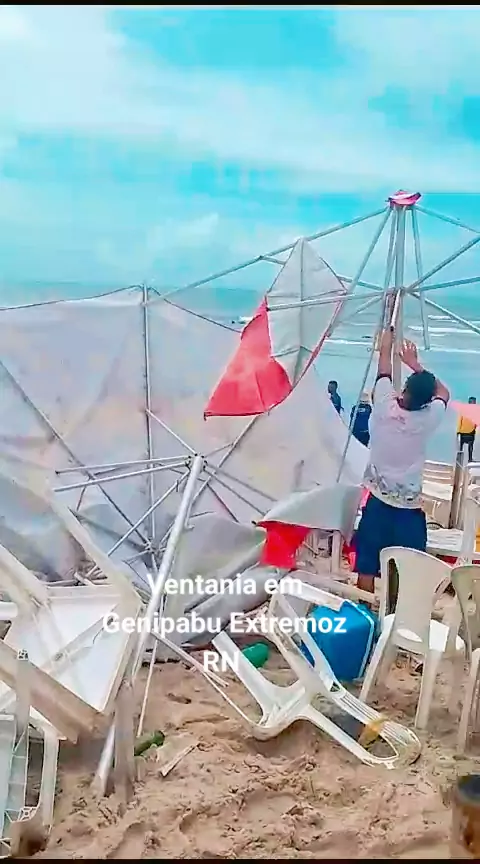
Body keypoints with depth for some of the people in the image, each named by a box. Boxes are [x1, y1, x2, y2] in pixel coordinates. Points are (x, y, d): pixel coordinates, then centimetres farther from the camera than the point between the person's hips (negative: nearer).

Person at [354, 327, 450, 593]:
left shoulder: (385, 406, -11)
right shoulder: (429, 418, -10)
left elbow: (384, 362, 6)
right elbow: (443, 392, 13)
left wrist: (389, 331, 20)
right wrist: (414, 363, 15)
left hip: (379, 501, 1)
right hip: (410, 506, -1)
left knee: (367, 566, 9)